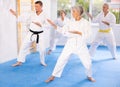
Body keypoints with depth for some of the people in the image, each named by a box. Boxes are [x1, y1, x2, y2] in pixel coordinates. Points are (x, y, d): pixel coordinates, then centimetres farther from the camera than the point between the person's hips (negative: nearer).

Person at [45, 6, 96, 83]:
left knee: (87, 62, 5)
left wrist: (78, 32, -25)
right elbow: (63, 31, 1)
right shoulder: (71, 22, 0)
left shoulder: (85, 22, -9)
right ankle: (53, 76, 11)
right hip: (70, 44, 2)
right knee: (61, 60, -1)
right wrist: (54, 25, -5)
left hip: (81, 45, -1)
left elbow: (87, 35, -14)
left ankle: (89, 76, 33)